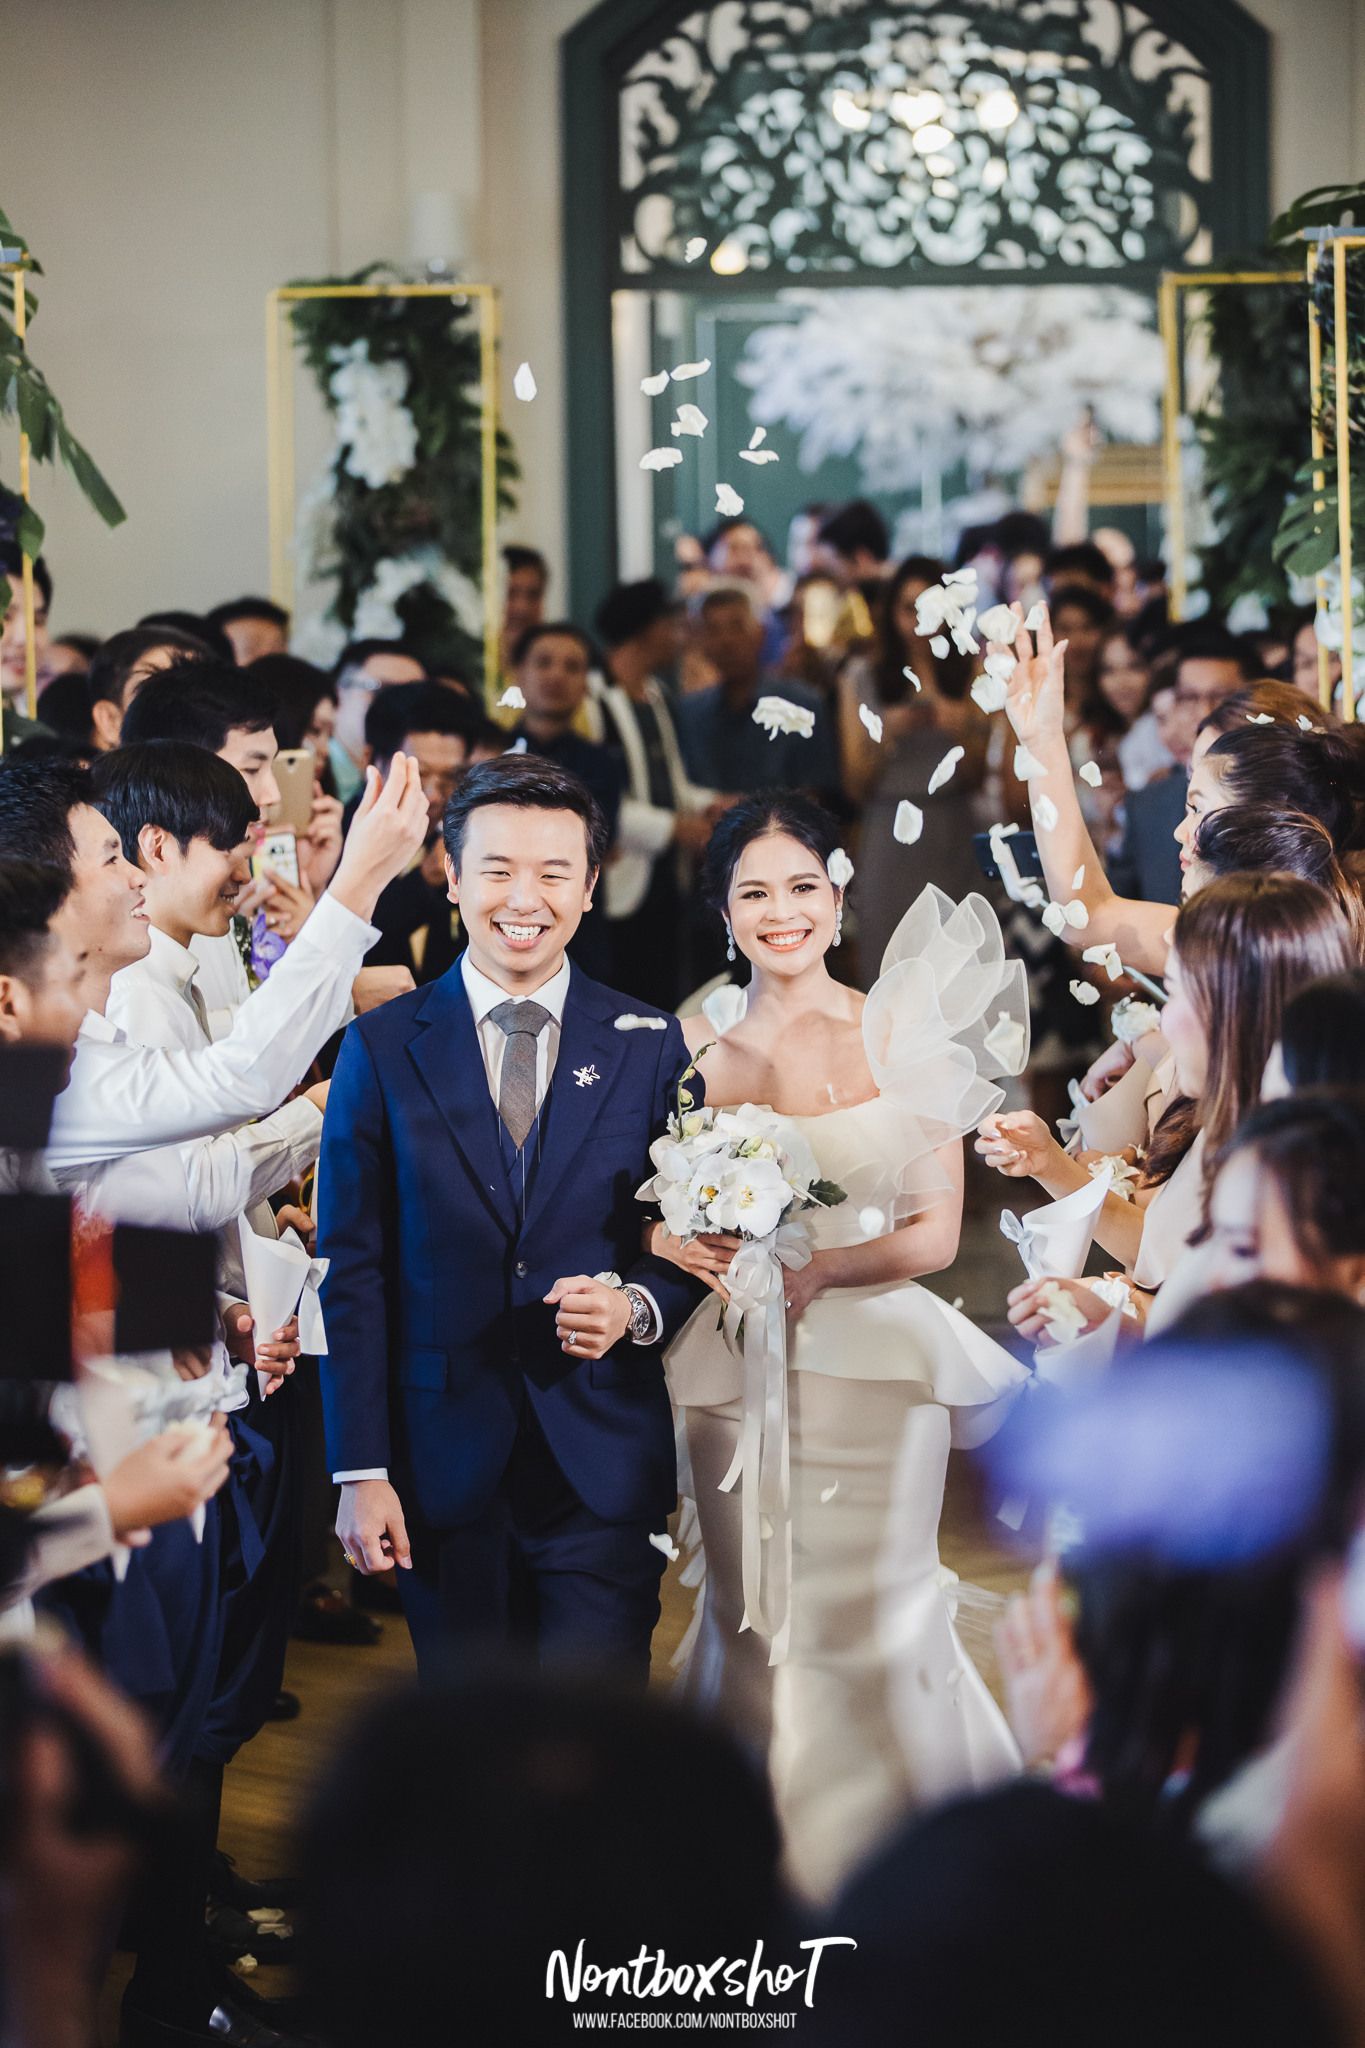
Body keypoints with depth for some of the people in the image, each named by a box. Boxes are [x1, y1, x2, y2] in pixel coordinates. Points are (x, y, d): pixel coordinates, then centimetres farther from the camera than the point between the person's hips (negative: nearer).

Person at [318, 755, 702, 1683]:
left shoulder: (651, 1048, 5)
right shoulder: (383, 1048, 2)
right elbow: (352, 1271, 0)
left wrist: (637, 1307, -14)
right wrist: (361, 1472, -5)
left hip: (604, 1467, 0)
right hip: (444, 1460, 0)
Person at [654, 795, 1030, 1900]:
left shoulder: (902, 1032, -1)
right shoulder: (693, 1046, 6)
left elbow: (937, 1230, -2)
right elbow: (649, 1215, 10)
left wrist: (818, 1269, -17)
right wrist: (696, 1250, -12)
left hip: (873, 1363, -2)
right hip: (734, 1376, 2)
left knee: (871, 1628, -3)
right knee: (753, 1625, 8)